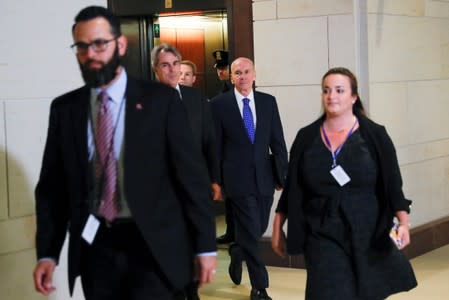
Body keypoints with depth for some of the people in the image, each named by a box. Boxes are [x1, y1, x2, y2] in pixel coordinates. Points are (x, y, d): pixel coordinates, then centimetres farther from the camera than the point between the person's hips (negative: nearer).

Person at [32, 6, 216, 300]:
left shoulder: (161, 99, -2)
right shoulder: (64, 108, 6)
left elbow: (191, 174, -3)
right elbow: (52, 185, 8)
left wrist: (205, 245, -5)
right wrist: (47, 253, 1)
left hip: (153, 244, -3)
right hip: (95, 246, 3)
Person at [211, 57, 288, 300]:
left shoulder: (268, 101, 6)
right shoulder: (219, 104, -3)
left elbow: (277, 141, 8)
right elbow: (215, 146, -1)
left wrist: (282, 173, 3)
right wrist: (216, 180, -2)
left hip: (264, 177, 4)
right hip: (238, 178, -4)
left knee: (259, 227, 14)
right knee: (250, 231, -3)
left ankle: (237, 252, 46)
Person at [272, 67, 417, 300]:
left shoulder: (375, 135, -2)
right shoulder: (306, 138, 3)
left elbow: (393, 185, -4)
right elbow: (291, 187, 8)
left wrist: (403, 223, -16)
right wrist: (278, 227, 7)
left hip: (368, 235, 0)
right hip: (323, 236, 0)